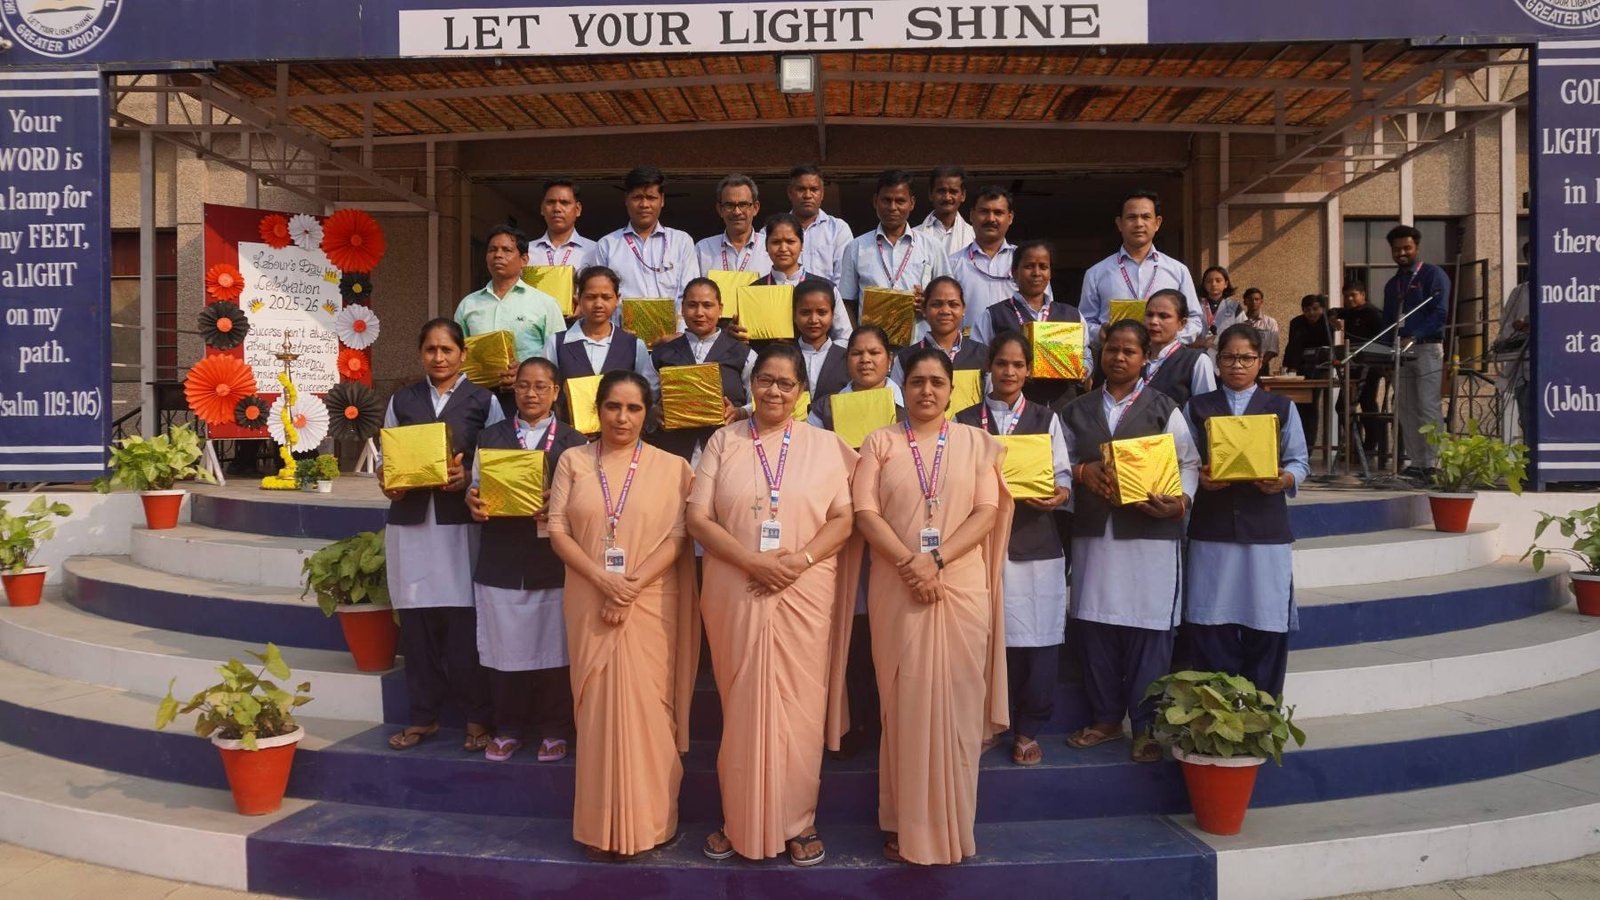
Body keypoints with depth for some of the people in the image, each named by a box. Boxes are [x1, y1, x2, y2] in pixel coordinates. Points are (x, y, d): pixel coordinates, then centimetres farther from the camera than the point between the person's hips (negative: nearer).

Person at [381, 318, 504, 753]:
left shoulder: (483, 401, 5)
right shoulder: (401, 401, 14)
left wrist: (468, 477, -14)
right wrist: (387, 483, -5)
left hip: (461, 521, -3)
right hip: (410, 521, 3)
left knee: (464, 621, -5)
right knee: (416, 621, 4)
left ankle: (477, 717, 9)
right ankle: (422, 716, 18)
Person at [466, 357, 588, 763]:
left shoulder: (574, 443, 4)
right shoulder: (490, 437, 12)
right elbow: (476, 486, 12)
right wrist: (473, 502, -10)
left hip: (553, 560, -2)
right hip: (501, 560, 2)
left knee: (552, 647, 4)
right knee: (504, 648, 6)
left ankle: (554, 730, 17)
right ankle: (508, 729, 20)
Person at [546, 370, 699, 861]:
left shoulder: (670, 466, 2)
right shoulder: (573, 462, 7)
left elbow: (677, 537, -4)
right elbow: (557, 530, 1)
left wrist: (631, 585, -16)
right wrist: (602, 579, -13)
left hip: (650, 604, -1)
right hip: (590, 604, 2)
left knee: (645, 706, -1)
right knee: (598, 707, 3)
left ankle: (647, 820, 11)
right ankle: (603, 826, 12)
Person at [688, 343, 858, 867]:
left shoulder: (825, 445, 6)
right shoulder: (723, 442, 5)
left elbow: (844, 519, 2)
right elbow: (698, 518, -1)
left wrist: (800, 559, -14)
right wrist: (751, 561, -14)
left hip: (805, 594, 0)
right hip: (735, 593, 0)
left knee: (799, 707, 4)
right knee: (740, 706, 7)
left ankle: (798, 821, 18)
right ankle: (738, 820, 20)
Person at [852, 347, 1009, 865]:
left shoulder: (976, 443, 10)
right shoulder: (880, 443, 8)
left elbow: (987, 512, -1)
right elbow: (865, 512, -2)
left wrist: (936, 559, -14)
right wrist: (909, 563, -15)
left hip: (962, 587, 1)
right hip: (897, 589, 0)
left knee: (956, 701, 2)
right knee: (904, 702, 1)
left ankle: (952, 826, 12)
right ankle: (907, 825, 9)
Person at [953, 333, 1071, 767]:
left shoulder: (1046, 419, 12)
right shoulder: (965, 420, 9)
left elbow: (1063, 476, 5)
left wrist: (1056, 497, -16)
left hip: (1035, 541, 0)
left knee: (1036, 636, 0)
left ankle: (1028, 729, 14)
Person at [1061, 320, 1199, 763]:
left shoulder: (1163, 408, 4)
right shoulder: (1078, 410, 14)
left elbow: (1188, 463, 1)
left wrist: (1179, 502, -16)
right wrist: (1081, 471, -6)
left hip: (1150, 533, -3)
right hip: (1093, 532, 3)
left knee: (1149, 632, -1)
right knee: (1096, 626, 7)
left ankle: (1146, 726, 10)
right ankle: (1105, 718, 21)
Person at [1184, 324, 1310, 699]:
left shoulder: (1281, 408, 9)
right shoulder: (1197, 407, 9)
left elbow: (1300, 461, 8)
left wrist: (1284, 480, -13)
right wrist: (1200, 477, -14)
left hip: (1266, 529, 0)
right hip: (1212, 527, 0)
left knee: (1266, 622, 2)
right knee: (1211, 623, 0)